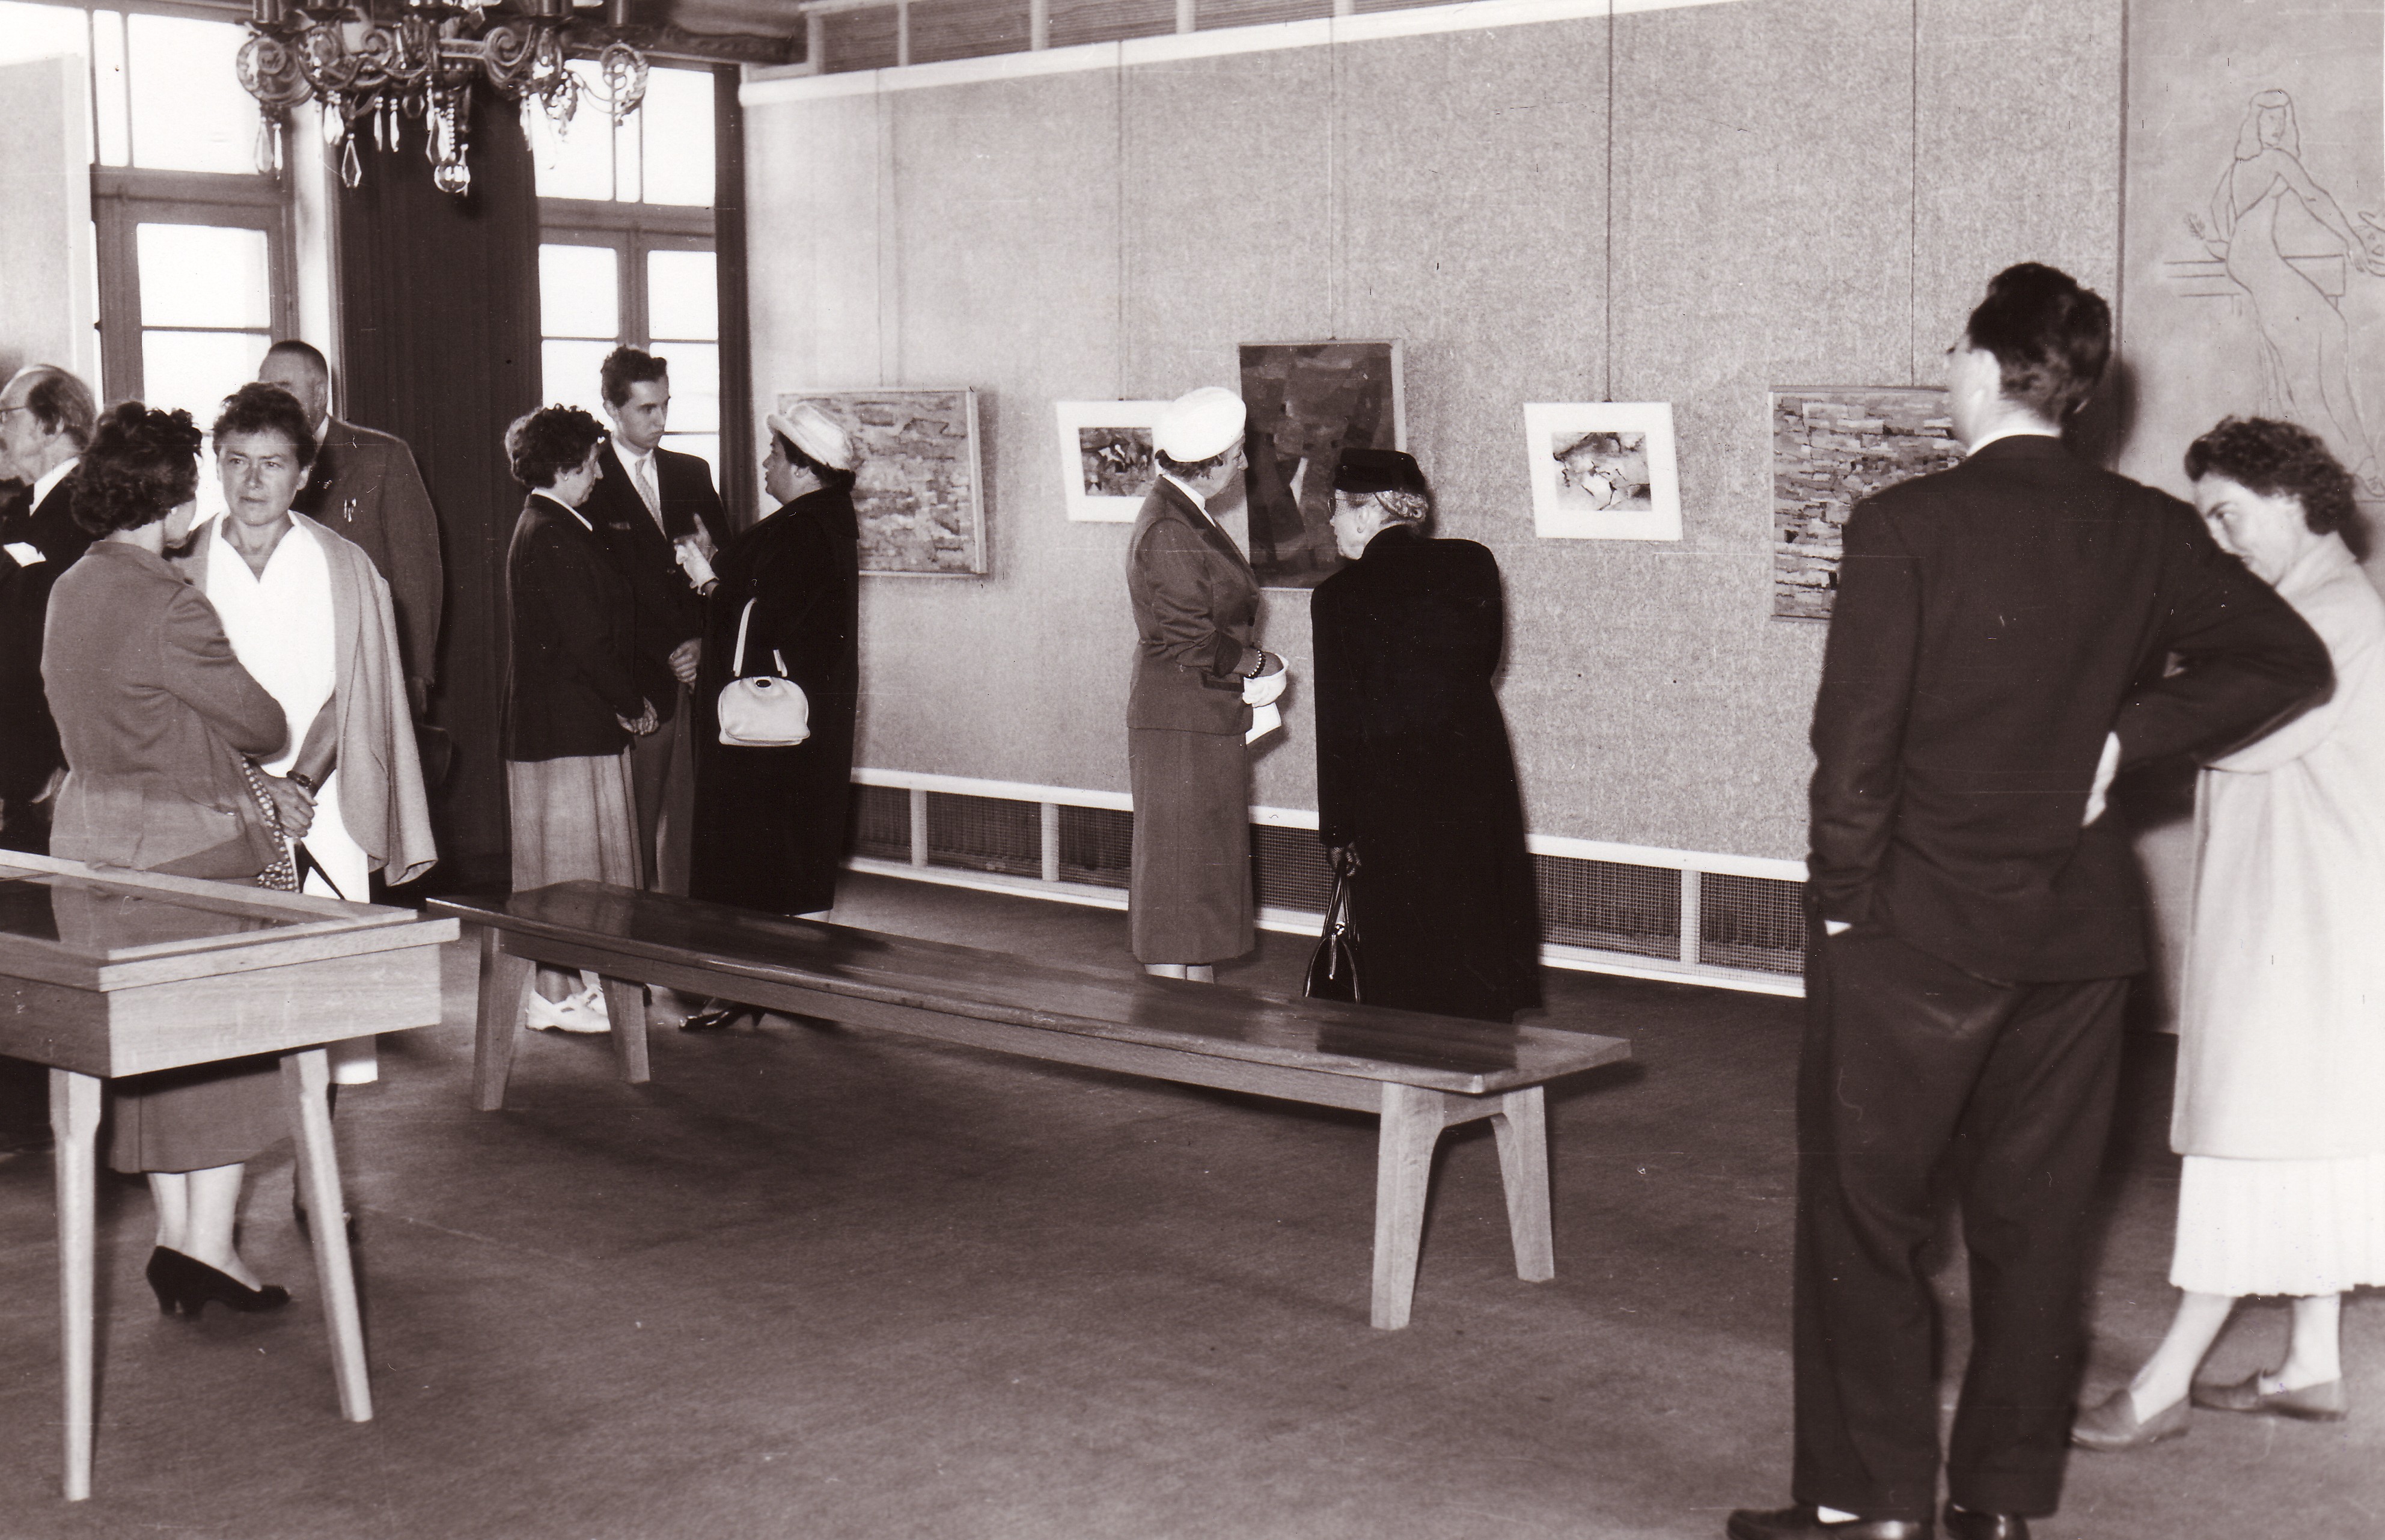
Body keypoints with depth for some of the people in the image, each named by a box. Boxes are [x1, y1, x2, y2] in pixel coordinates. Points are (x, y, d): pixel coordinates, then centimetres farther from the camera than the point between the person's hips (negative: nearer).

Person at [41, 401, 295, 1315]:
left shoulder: (72, 590, 9)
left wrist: (241, 784, 16)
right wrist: (260, 766, 13)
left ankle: (176, 1238, 19)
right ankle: (208, 1243, 1)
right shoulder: (167, 606, -19)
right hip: (184, 847, -8)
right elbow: (259, 724, -10)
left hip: (92, 842, 9)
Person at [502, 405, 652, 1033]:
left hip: (551, 717, 10)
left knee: (563, 862, 14)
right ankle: (556, 993, 0)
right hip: (570, 722, -10)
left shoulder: (544, 527, 16)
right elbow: (586, 638, -19)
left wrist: (628, 697, 11)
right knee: (569, 862, -5)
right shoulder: (552, 536, -16)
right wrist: (631, 705, -9)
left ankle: (565, 981, 20)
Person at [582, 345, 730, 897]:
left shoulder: (692, 474, 15)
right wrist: (671, 653, -11)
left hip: (699, 667, 4)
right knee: (636, 824, -3)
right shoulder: (589, 485, -2)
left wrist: (705, 644, -3)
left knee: (689, 814, 2)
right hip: (639, 678, -4)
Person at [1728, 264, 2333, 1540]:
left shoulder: (1906, 526, -13)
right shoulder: (2148, 533, 2)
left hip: (1915, 923, -5)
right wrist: (2123, 738, 3)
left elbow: (1856, 739, -15)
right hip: (2077, 927, 5)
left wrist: (1841, 901, -5)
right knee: (2034, 1218, 13)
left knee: (1862, 1216, 7)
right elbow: (2286, 660, 4)